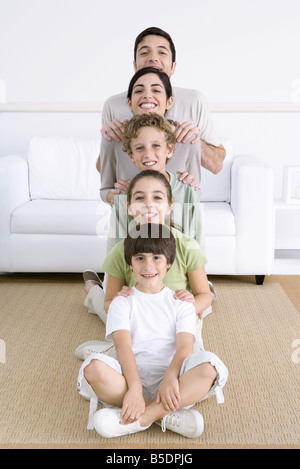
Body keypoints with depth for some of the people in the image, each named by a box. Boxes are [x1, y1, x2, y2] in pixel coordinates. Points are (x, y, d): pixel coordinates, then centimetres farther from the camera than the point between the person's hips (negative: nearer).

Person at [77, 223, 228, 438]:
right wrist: (134, 387, -24)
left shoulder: (181, 303, 15)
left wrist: (170, 376, -24)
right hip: (131, 376, 0)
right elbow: (123, 346, -6)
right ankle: (169, 416, -23)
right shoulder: (122, 303, 12)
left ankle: (144, 416, -27)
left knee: (209, 364, -29)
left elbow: (185, 346, -2)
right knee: (94, 367, -31)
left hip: (172, 378, 1)